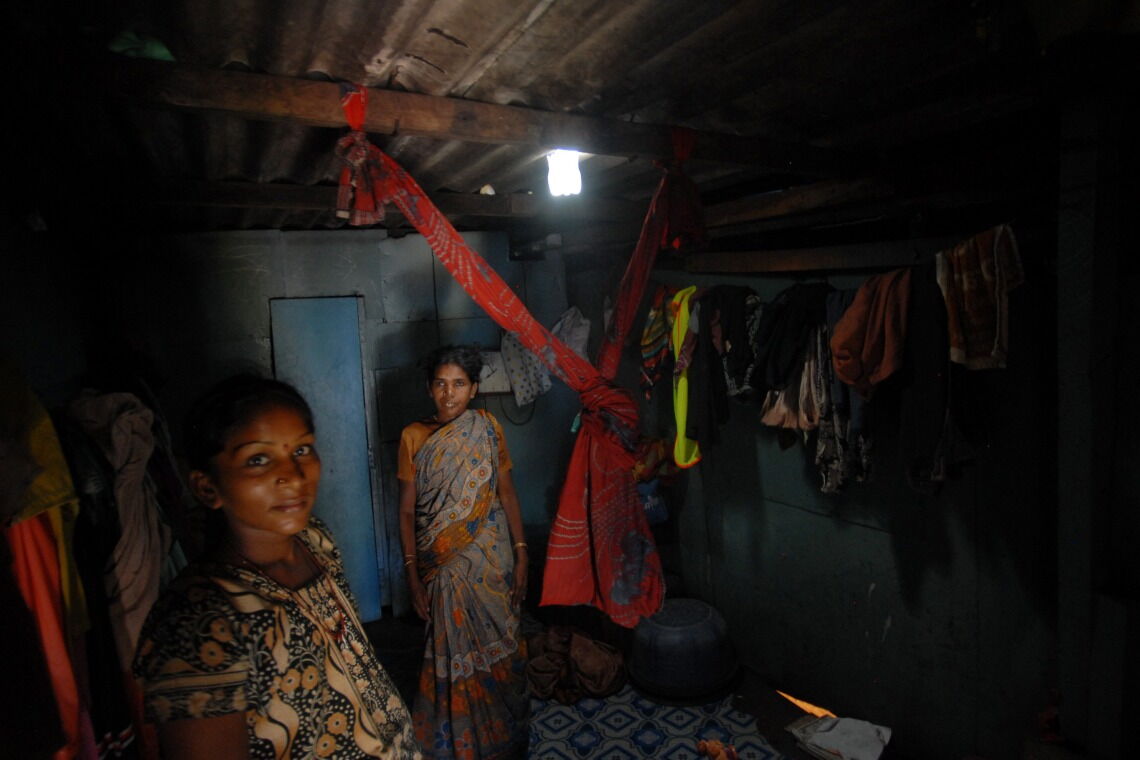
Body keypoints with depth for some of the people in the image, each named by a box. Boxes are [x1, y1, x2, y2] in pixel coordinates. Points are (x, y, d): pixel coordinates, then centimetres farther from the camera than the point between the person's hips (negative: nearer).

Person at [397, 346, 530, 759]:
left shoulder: (487, 428, -5)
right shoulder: (414, 436, -7)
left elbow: (507, 493, -1)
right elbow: (407, 509, -2)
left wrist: (521, 554, -4)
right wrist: (412, 572, -4)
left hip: (490, 554, 1)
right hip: (442, 562, 0)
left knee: (496, 640, 13)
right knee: (451, 648, 10)